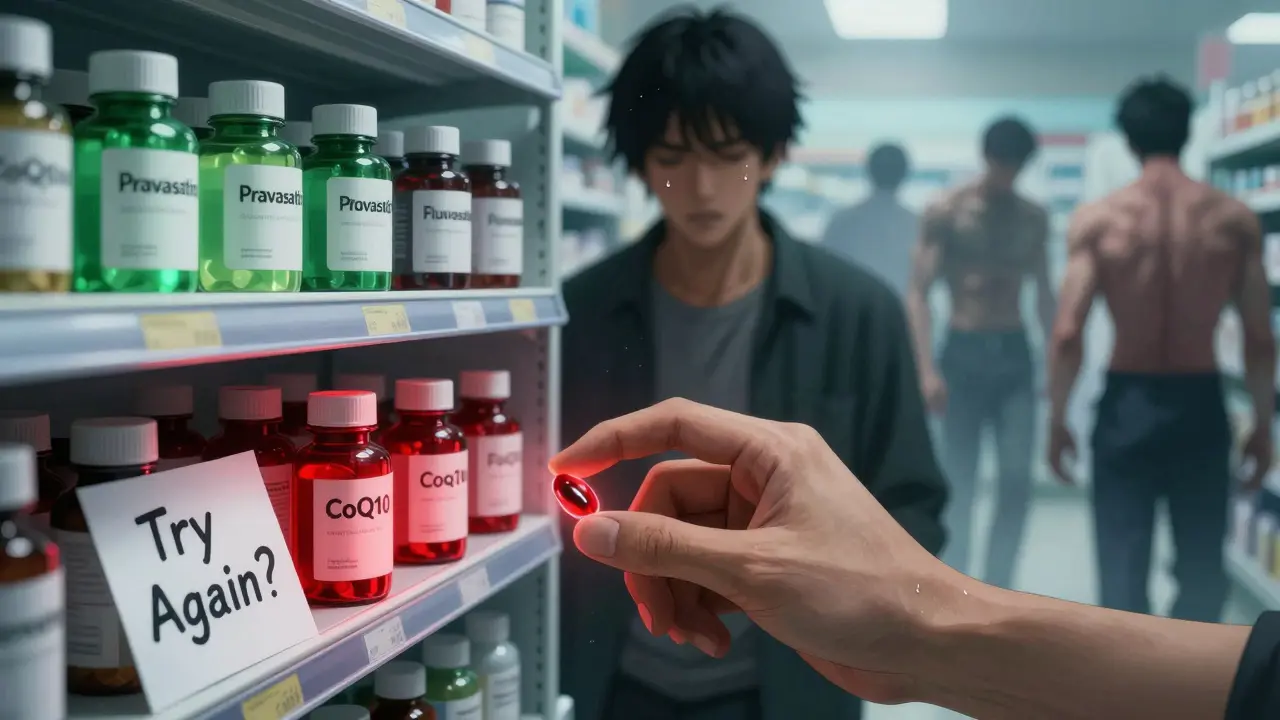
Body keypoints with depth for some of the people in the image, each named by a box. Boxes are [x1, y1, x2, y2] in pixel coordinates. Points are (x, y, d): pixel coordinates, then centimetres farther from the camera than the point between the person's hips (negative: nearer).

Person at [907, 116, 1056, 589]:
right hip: (964, 351, -3)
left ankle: (996, 594, 11)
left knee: (1017, 482, -1)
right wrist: (927, 368, -17)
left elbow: (1044, 294, 15)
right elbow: (918, 293, -8)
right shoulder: (945, 212, -5)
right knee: (959, 482, 0)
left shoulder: (1033, 218, 9)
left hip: (1015, 353, 4)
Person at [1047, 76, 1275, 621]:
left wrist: (1058, 421, 0)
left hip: (1127, 404, -1)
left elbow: (1068, 335, -12)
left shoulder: (1097, 219, -8)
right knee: (1202, 565, 17)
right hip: (1201, 405, 2)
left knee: (1123, 565, 5)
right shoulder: (1235, 220, -4)